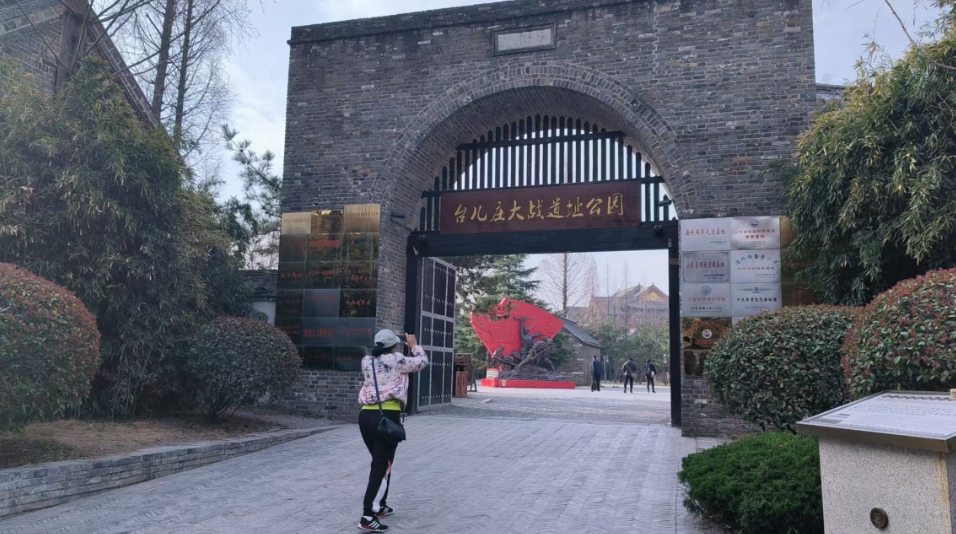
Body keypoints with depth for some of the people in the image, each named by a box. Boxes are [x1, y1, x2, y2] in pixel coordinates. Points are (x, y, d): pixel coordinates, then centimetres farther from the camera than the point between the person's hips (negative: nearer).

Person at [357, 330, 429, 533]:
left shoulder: (368, 362, 12)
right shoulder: (396, 360, -3)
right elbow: (422, 362, 11)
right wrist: (414, 345, 27)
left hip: (366, 415, 7)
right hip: (387, 416, -7)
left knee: (379, 462, 23)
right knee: (383, 466, -5)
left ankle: (378, 506, 32)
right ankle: (368, 517, -9)